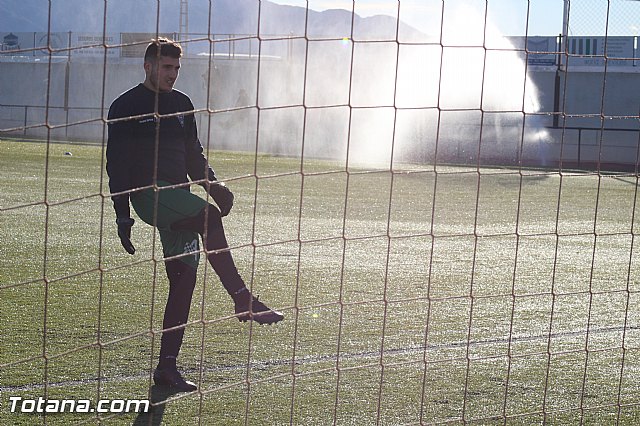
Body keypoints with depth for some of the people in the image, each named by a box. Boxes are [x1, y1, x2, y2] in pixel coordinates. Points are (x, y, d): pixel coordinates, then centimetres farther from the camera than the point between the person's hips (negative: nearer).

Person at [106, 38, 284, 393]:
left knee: (184, 277, -1)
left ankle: (167, 366, 5)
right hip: (147, 193, -6)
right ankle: (243, 300, -32)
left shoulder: (181, 104, 18)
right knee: (210, 215, -31)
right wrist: (123, 216, -8)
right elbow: (116, 164, -2)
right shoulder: (126, 107, 0)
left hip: (179, 196, 6)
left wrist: (213, 184, 7)